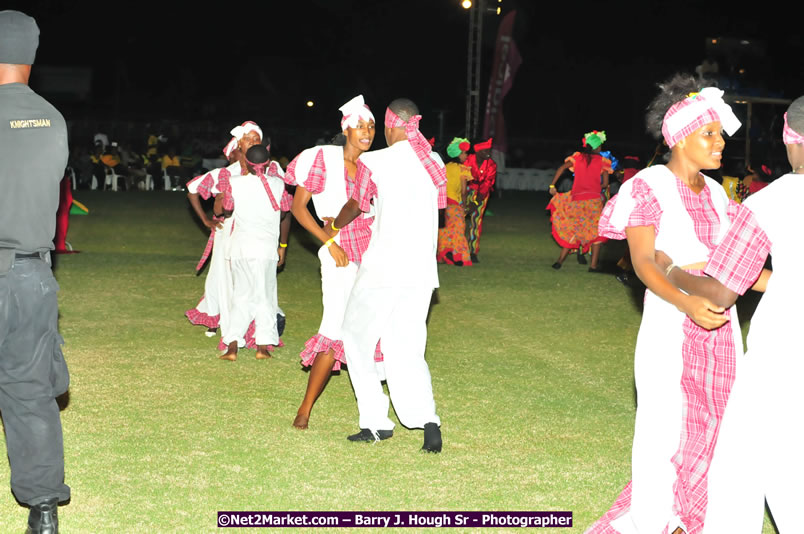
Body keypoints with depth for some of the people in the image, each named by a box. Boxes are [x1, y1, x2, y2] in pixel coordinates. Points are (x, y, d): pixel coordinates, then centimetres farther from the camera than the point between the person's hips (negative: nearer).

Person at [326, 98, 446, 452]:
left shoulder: (373, 163, -6)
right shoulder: (435, 164, 8)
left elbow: (354, 206, 9)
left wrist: (334, 226, 32)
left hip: (383, 266, -5)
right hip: (422, 268, 5)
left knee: (357, 337, 12)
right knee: (406, 350, 8)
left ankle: (376, 422, 10)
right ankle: (427, 420, -11)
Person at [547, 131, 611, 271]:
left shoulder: (578, 157, 10)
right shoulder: (602, 161, 5)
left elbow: (562, 168, -2)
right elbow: (605, 184, 3)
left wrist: (552, 185, 2)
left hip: (576, 199, 3)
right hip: (593, 200, -3)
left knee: (572, 232, 15)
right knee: (597, 232, 9)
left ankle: (560, 261, 9)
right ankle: (593, 264, 2)